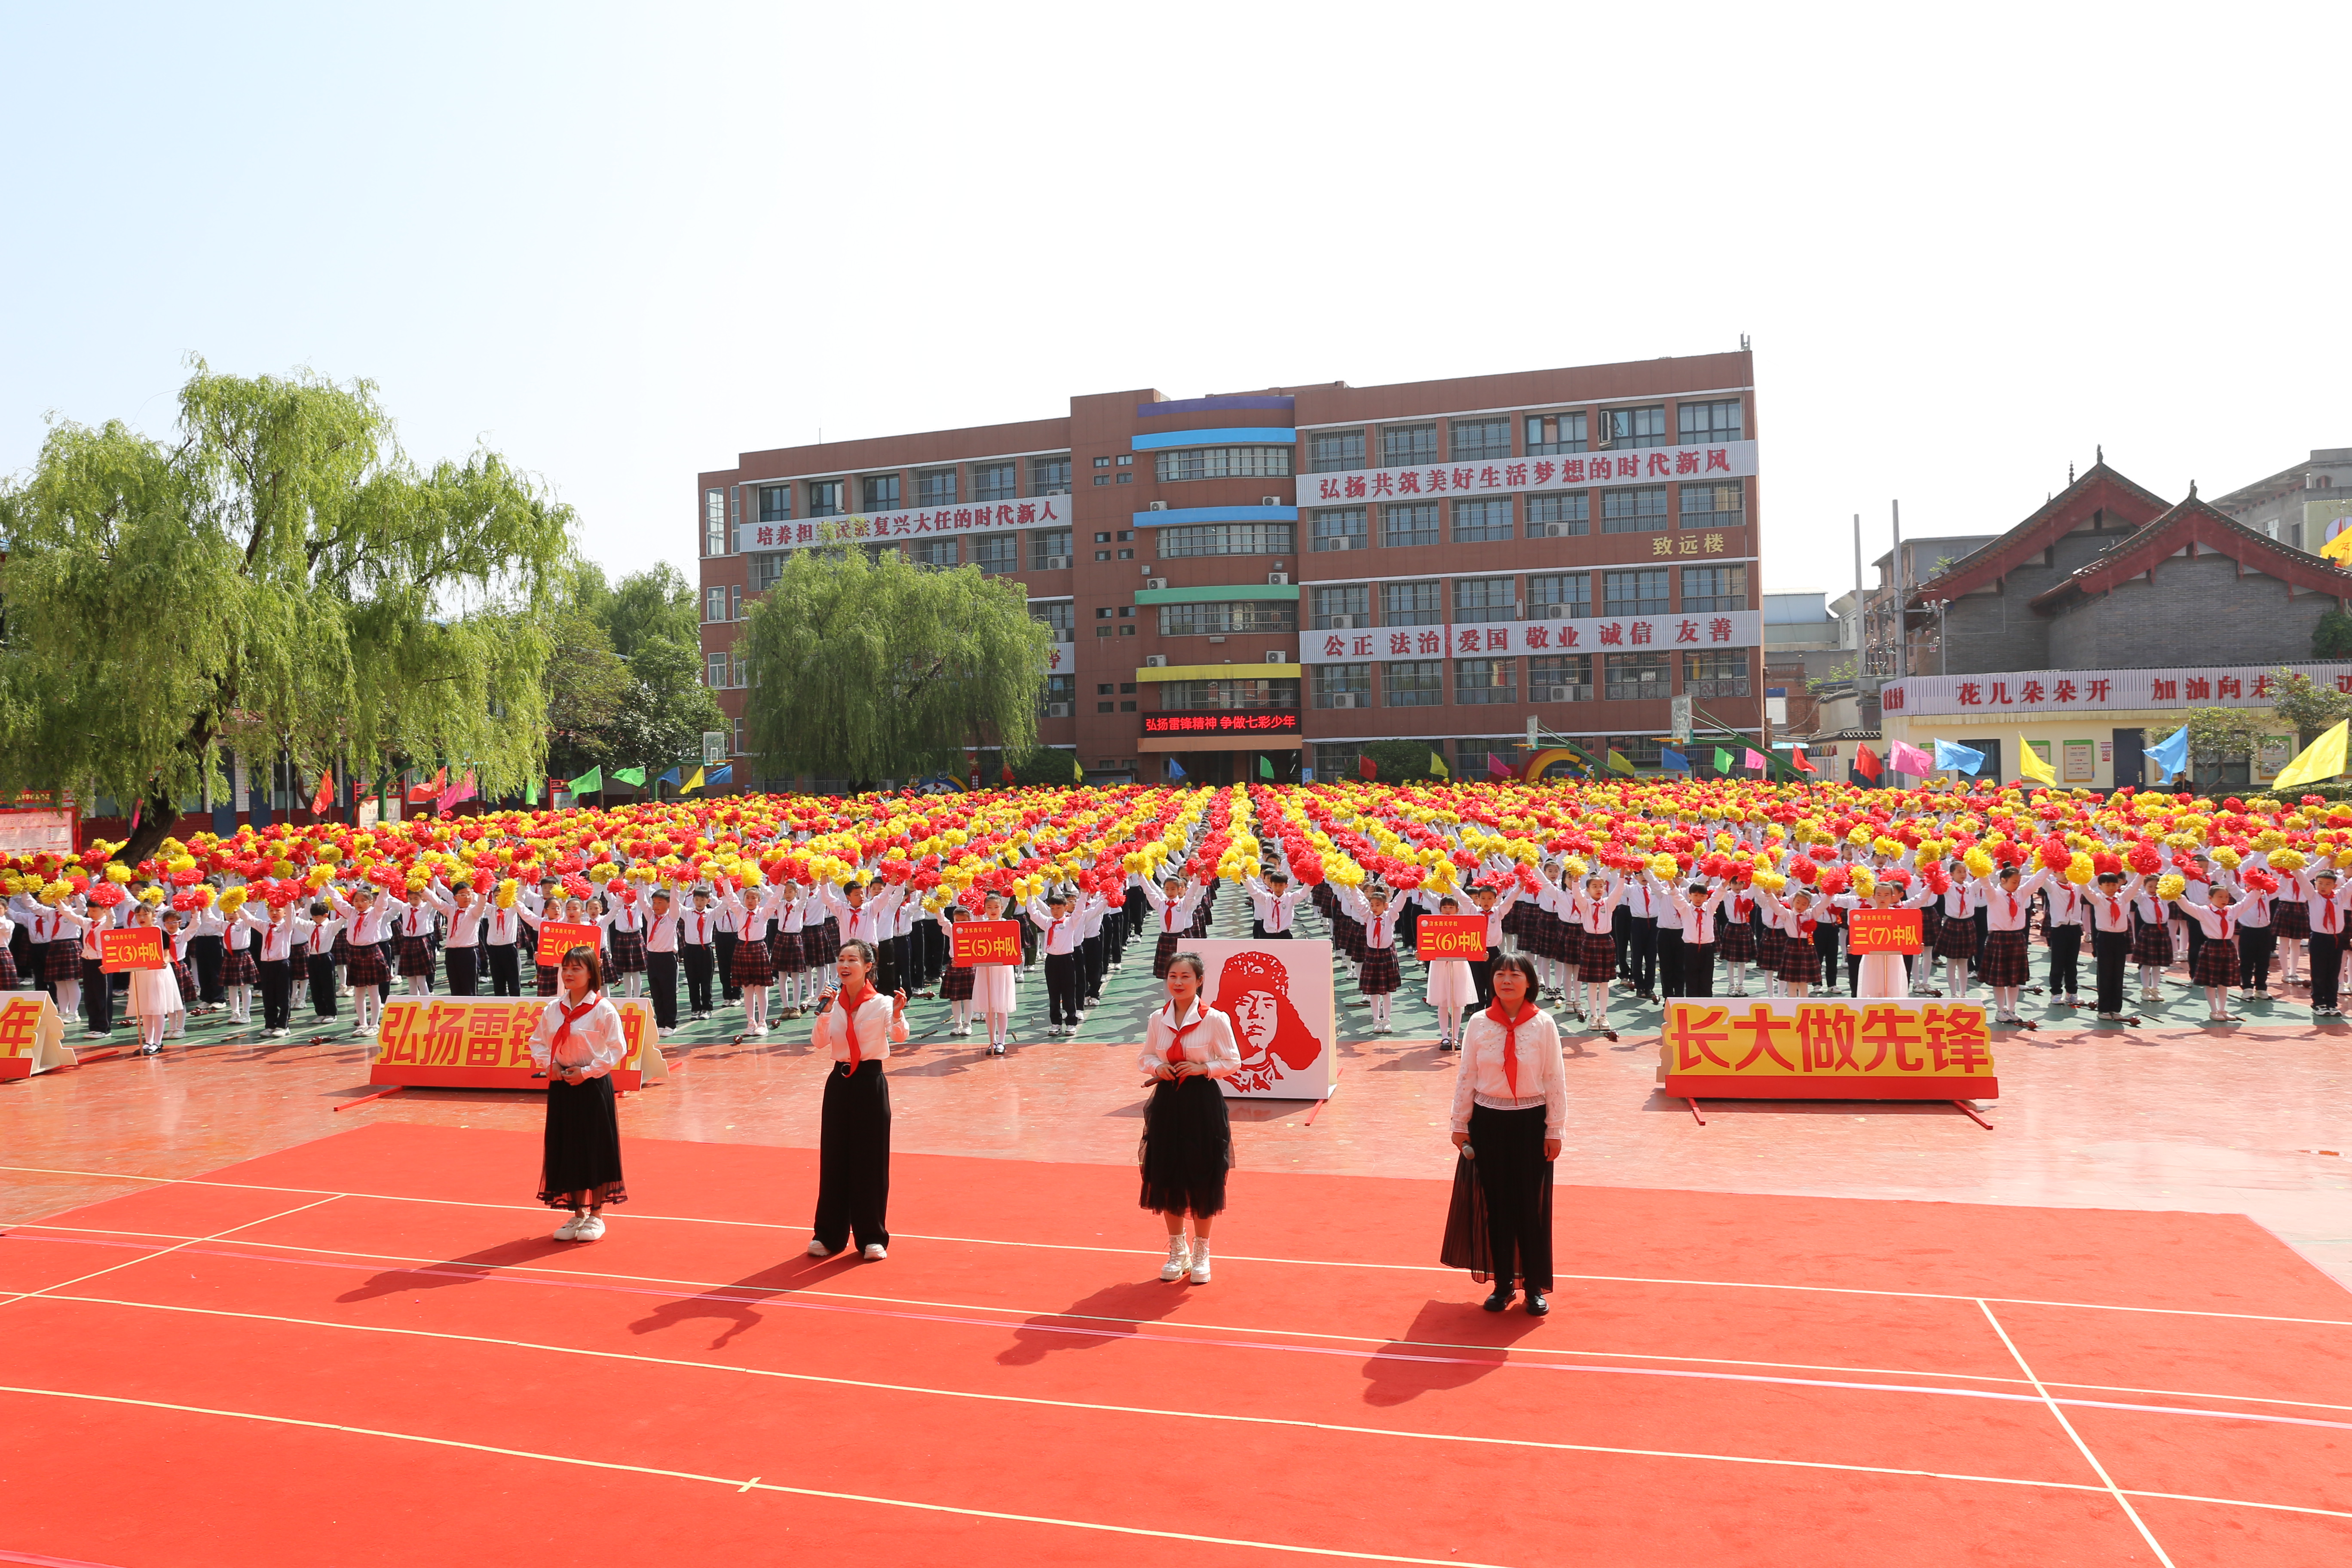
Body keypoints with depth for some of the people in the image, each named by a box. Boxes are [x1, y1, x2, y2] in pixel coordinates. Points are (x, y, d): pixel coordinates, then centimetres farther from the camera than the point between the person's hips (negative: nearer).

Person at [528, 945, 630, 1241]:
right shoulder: (552, 1009, 5)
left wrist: (588, 1072, -16)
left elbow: (617, 1049, -10)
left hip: (593, 1087, -5)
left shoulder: (603, 1010, -10)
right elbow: (538, 1042, 14)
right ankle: (578, 1213, 24)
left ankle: (596, 1216, 14)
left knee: (595, 1150, 1)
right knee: (566, 1150, 10)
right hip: (561, 1086, 5)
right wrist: (548, 1065, -4)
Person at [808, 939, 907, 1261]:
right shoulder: (833, 1002, 2)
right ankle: (829, 1235, 21)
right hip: (839, 1082, 3)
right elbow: (819, 1043, -8)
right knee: (834, 1159, 8)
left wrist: (898, 1016, -40)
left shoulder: (882, 1003, -9)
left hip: (871, 1082, -3)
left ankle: (872, 1237, 15)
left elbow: (899, 1038, -23)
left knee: (871, 1160, 2)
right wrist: (824, 1013, -21)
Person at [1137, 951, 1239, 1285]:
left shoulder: (1215, 1020, -8)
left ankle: (1201, 1253, 23)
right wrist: (1157, 1067, -7)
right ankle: (1177, 1252, 28)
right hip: (1167, 1103, 3)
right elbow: (1144, 1058, 14)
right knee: (1167, 1179, 9)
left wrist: (1203, 1068, -17)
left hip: (1203, 1104, -3)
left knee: (1203, 1181, 4)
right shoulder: (1158, 1019, 4)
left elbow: (1233, 1062, -2)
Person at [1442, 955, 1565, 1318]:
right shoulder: (1479, 1024, -2)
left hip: (1530, 1123, -1)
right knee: (1495, 1203, 9)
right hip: (1488, 1122, 1)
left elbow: (1555, 1080, -3)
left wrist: (1554, 1130, -3)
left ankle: (1535, 1287, 20)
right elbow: (1466, 1077, 3)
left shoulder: (1544, 1025, -5)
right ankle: (1503, 1283, 23)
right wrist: (1460, 1124, 3)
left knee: (1531, 1205, 5)